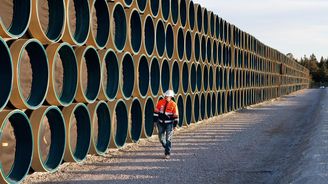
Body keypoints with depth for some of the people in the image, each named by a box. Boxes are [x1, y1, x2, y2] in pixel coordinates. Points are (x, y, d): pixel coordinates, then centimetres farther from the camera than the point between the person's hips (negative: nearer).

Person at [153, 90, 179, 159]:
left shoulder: (173, 104, -8)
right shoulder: (160, 102, -2)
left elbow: (176, 116, -3)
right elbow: (156, 112, 6)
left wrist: (175, 125, -4)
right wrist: (155, 121, 3)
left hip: (169, 123, -3)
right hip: (161, 123, 3)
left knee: (168, 139, -6)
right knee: (161, 138, 8)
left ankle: (167, 153, -1)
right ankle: (167, 147, 33)